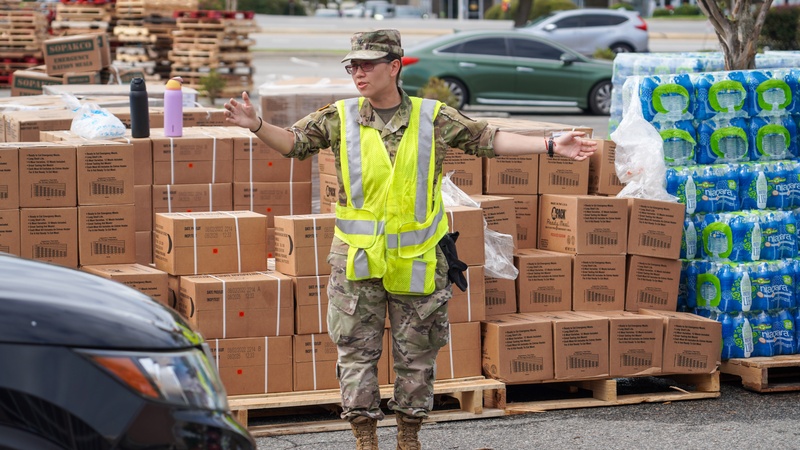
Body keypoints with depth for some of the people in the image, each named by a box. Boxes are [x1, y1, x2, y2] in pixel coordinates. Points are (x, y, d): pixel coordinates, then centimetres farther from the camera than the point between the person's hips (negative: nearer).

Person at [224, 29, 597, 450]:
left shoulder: (433, 118, 1)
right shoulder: (339, 118, 2)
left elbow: (488, 139, 5)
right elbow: (295, 141, 4)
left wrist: (551, 145, -1)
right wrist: (256, 125, -15)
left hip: (416, 259, 0)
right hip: (358, 260, 0)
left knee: (416, 354, 8)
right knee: (357, 351, 2)